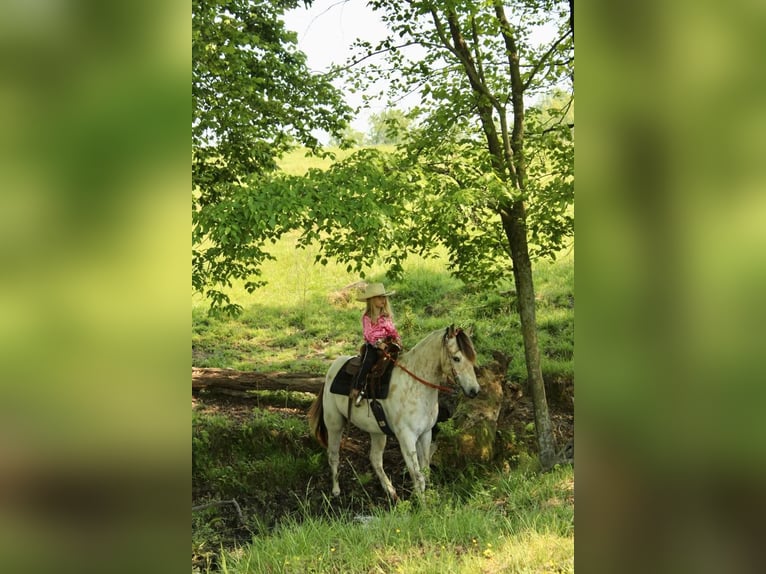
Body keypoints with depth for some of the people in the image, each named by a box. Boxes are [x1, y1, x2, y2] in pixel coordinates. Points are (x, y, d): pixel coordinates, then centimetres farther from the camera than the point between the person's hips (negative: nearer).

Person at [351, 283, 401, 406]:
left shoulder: (387, 315, 15)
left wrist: (397, 338, -5)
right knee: (367, 363, -27)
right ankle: (356, 389, -25)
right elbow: (368, 334, -10)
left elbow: (392, 330, 16)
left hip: (386, 344, 5)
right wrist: (378, 343, -24)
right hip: (372, 346, -5)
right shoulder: (367, 317, -2)